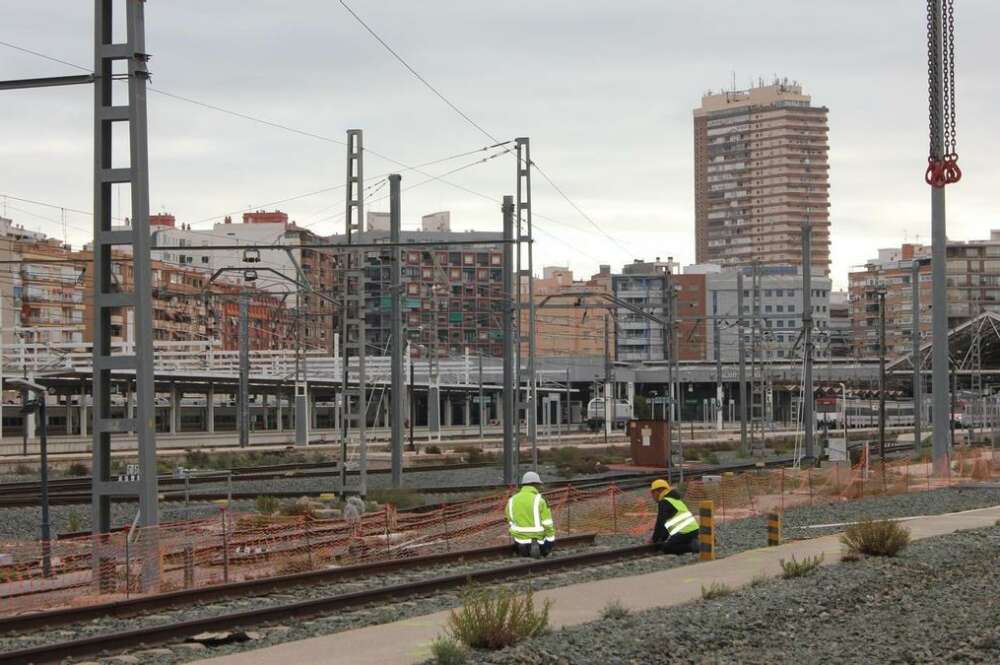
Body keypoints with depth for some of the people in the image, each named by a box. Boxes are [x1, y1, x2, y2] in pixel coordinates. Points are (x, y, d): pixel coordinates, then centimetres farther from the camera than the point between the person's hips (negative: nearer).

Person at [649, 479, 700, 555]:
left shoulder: (664, 502, -5)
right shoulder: (676, 500, 25)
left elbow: (660, 523, -5)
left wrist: (654, 539, 5)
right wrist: (663, 538, 31)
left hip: (684, 533, -9)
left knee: (665, 548, -2)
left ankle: (691, 546, -15)